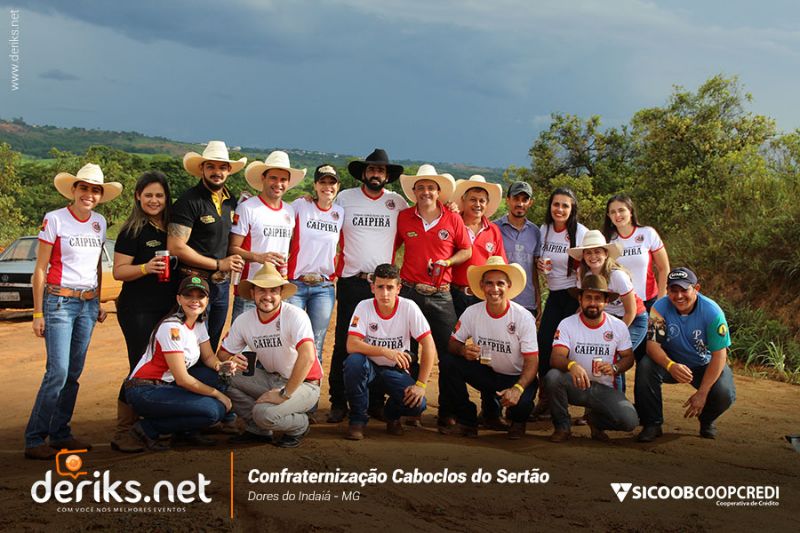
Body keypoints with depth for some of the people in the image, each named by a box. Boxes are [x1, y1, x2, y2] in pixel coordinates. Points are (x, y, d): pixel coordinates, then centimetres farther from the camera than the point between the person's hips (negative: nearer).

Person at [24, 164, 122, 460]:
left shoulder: (99, 222, 10)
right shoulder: (55, 219, -6)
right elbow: (40, 269, -6)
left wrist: (98, 304, 15)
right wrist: (38, 313, -9)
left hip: (88, 303, 6)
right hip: (59, 301, -5)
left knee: (74, 374, 7)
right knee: (58, 372, -13)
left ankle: (60, 434, 17)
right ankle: (34, 440, -4)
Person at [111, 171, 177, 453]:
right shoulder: (132, 231, -6)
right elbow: (118, 271, -11)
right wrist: (146, 268, -26)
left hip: (167, 309, 6)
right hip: (138, 310, -6)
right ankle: (122, 432, 3)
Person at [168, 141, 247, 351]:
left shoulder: (231, 201, 10)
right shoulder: (189, 201, -12)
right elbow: (175, 247, -18)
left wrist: (234, 261, 4)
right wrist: (218, 265, -14)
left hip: (222, 285, 7)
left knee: (212, 349, 14)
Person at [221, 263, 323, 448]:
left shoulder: (295, 316, -22)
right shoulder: (244, 321, -3)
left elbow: (307, 357, -33)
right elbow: (223, 354, 4)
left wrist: (284, 394, -30)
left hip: (304, 383, -6)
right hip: (271, 378, 6)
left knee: (264, 413, -30)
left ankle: (299, 425, 4)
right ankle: (258, 430, 5)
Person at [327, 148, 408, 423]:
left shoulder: (397, 201, 7)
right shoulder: (345, 198, 4)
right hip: (351, 282, -1)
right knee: (344, 343, -1)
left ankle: (377, 400, 16)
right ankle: (338, 402, 7)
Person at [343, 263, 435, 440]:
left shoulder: (409, 307, -15)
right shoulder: (364, 307, -15)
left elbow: (429, 346, -15)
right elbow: (351, 345, -25)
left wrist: (421, 384, -20)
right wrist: (385, 351, -37)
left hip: (397, 370, 1)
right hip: (370, 366, 0)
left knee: (417, 404, -25)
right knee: (354, 362, -34)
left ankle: (392, 415, 14)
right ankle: (358, 418, -11)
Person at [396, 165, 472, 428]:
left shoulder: (453, 219, 2)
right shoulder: (404, 217, 4)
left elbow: (467, 250, 8)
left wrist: (447, 262, -9)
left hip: (441, 295, -1)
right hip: (409, 292, 1)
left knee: (449, 354, -1)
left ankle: (447, 411, 9)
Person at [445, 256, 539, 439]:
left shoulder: (523, 317, -18)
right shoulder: (472, 312, -10)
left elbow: (532, 362, -19)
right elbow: (453, 342, 0)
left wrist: (518, 388, -37)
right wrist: (463, 350, -26)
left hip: (517, 377, -3)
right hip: (486, 372, 3)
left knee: (520, 403, -35)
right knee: (448, 365, -20)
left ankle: (518, 422, 7)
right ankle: (467, 422, -3)